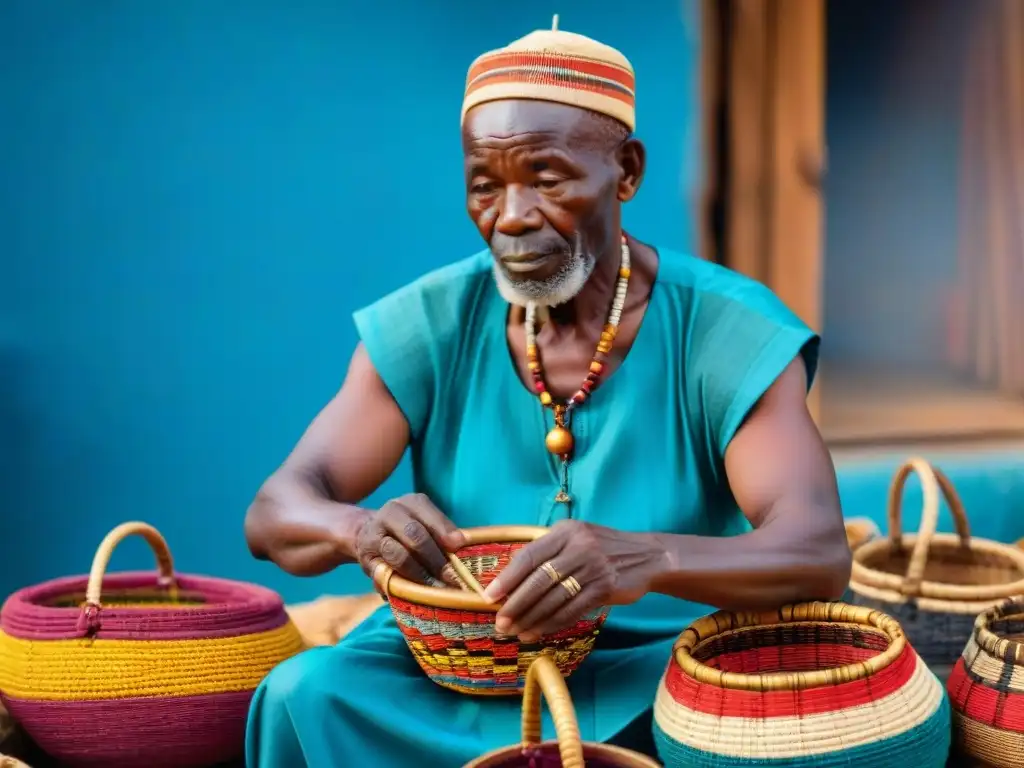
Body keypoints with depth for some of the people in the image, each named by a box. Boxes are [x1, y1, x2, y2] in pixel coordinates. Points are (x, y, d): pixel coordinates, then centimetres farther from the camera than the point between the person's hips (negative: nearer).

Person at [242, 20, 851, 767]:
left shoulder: (729, 333, -10)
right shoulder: (430, 325, -2)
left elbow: (819, 553, -23)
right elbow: (276, 512, -6)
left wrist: (644, 560, -44)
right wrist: (362, 531, -32)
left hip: (661, 675, -2)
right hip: (456, 668, 3)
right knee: (303, 694, -24)